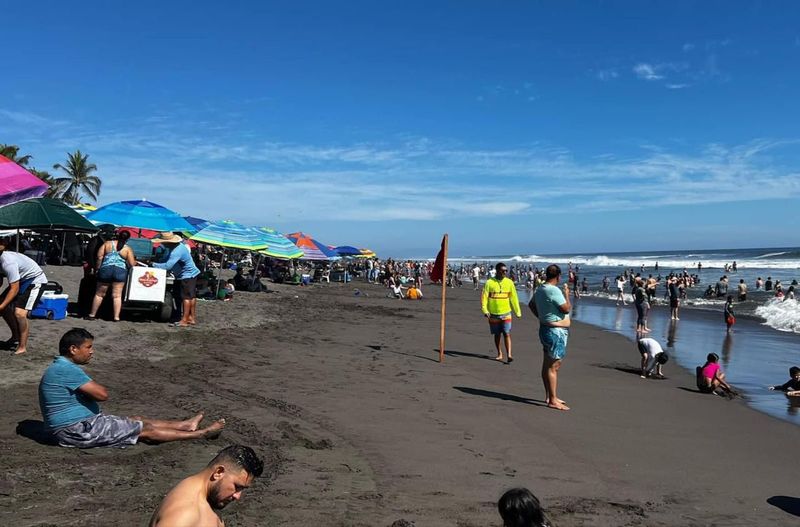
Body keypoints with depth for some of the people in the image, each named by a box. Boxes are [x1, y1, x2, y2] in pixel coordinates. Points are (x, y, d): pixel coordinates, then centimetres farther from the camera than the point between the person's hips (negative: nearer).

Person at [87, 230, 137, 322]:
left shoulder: (107, 244, 9)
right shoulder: (127, 249, 5)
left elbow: (99, 257, 1)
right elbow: (132, 264, 0)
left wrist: (97, 268, 8)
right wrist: (135, 262, 21)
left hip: (106, 269, 1)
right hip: (120, 271, -1)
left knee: (99, 294, 12)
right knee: (117, 296, 0)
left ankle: (92, 314, 20)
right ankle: (116, 317, -3)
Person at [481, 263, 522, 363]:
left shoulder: (509, 282, 1)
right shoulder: (489, 282, -6)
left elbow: (514, 297, 6)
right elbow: (484, 297, -6)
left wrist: (517, 312, 7)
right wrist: (485, 310, -16)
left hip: (506, 313, 0)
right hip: (493, 314, 0)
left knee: (507, 334, -8)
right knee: (497, 335, 12)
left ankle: (509, 355, -11)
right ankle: (499, 354, 27)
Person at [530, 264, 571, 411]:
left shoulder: (540, 289, 11)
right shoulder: (554, 290, -20)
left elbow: (531, 304, 25)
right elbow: (567, 309, -19)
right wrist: (566, 294, -4)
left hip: (547, 329, 11)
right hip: (556, 332, -11)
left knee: (547, 364, 16)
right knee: (553, 366, -7)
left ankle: (549, 396, 26)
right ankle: (553, 400, -5)